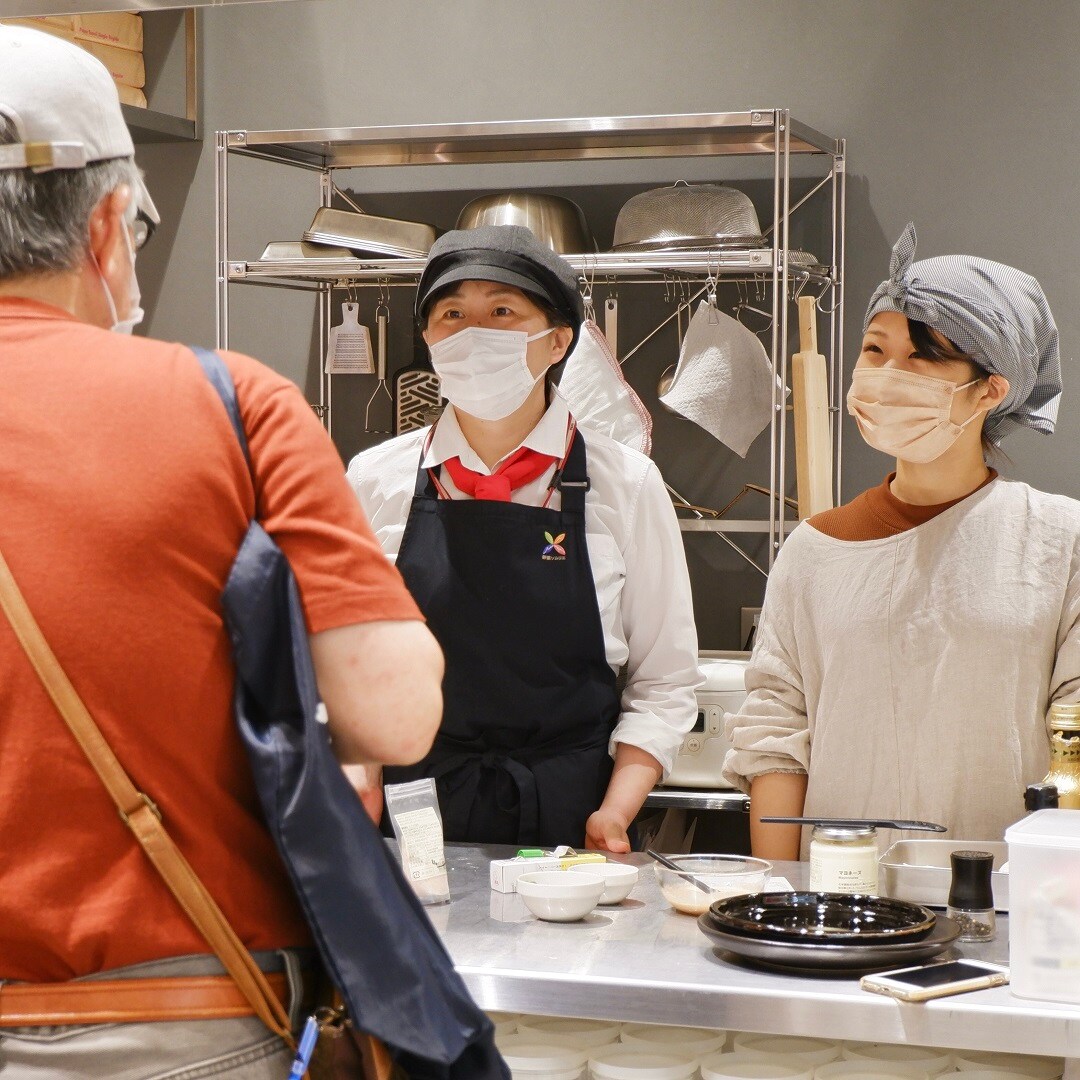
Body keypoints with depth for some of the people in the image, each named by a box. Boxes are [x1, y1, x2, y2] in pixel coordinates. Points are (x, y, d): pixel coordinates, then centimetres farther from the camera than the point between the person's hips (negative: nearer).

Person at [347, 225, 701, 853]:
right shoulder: (375, 481, 6)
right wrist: (353, 777, -4)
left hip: (567, 823, 0)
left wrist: (615, 812, -7)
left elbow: (664, 683, 5)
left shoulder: (625, 483, 4)